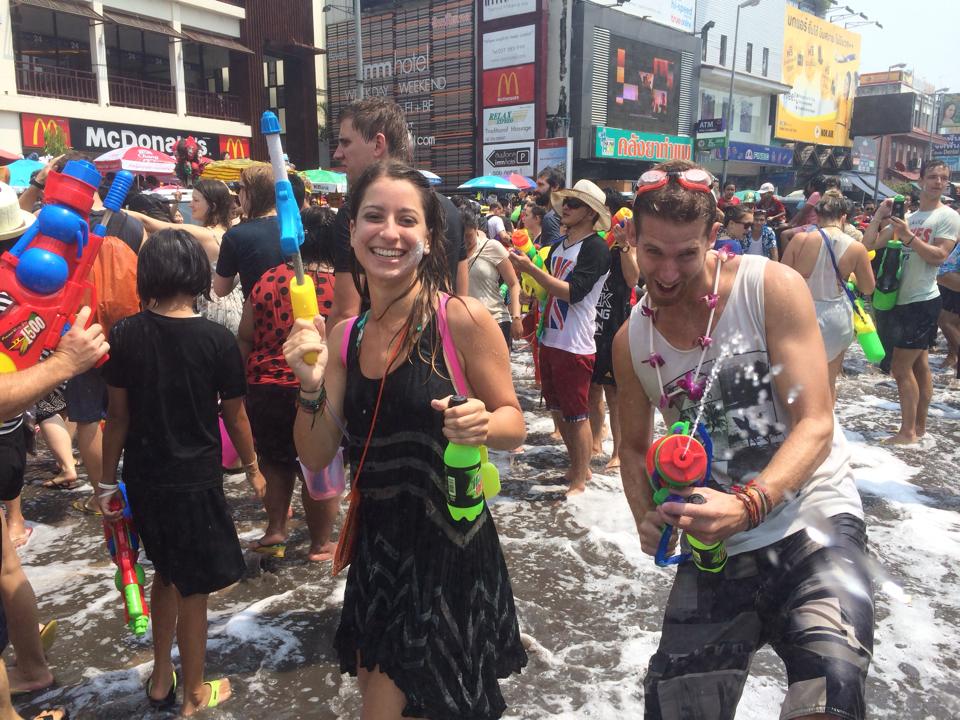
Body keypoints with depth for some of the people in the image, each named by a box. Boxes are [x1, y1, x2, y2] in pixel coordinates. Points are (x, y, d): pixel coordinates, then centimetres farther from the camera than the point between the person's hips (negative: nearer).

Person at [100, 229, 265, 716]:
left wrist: (108, 481, 9)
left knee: (167, 574, 25)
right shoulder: (216, 339, -15)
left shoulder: (125, 335, -6)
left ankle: (161, 679, 37)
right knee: (193, 588, 12)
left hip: (143, 478, 4)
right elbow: (235, 416, -7)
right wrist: (251, 467, 8)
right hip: (195, 480, -4)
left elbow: (118, 416, -2)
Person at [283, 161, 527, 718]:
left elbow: (514, 424, -8)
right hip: (376, 550, 6)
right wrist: (312, 387, -16)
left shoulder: (464, 319, -15)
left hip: (449, 552, -5)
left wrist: (483, 426, -29)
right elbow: (317, 457, 1)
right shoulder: (343, 337, 0)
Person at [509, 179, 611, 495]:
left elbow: (573, 292, -22)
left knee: (576, 415, 1)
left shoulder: (596, 248, -13)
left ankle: (579, 481, 14)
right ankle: (578, 466, 33)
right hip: (550, 339, 9)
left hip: (575, 345, -8)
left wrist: (531, 268, -22)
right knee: (557, 410, 17)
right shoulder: (558, 246, 13)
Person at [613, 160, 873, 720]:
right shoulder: (631, 339, 3)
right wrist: (646, 516, -4)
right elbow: (635, 446, 15)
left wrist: (748, 505, -30)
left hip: (813, 521, -3)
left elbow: (816, 424, -15)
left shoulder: (774, 289, -10)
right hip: (713, 545, 4)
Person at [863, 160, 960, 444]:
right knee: (919, 365, 14)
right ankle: (919, 426, 22)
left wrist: (908, 236, -23)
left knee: (901, 367, -9)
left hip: (922, 302, -7)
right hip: (900, 300, 7)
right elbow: (869, 245, 8)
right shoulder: (906, 217, 12)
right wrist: (880, 215, -2)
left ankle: (908, 432, -1)